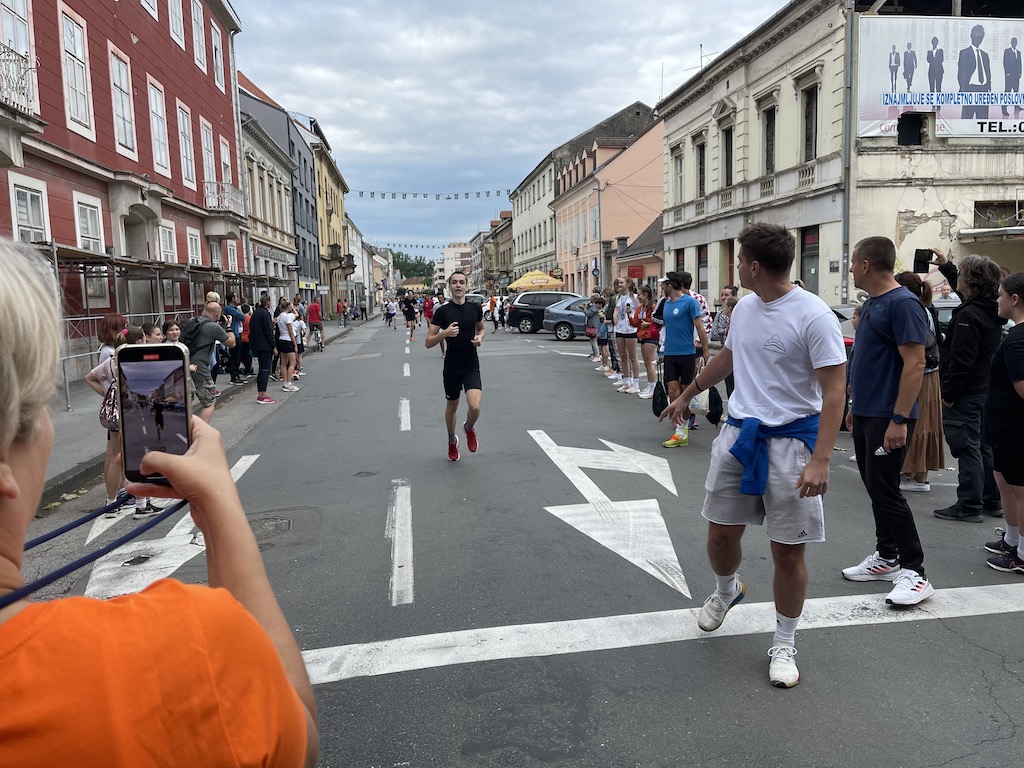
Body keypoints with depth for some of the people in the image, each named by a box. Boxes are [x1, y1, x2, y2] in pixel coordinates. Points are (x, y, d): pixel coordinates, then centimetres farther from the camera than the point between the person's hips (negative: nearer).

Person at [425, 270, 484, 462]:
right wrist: (444, 333, -26)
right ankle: (452, 440, 42)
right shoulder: (442, 311, -8)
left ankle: (469, 428, 19)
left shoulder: (475, 308, -1)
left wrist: (480, 337, -3)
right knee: (452, 406, 15)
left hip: (471, 367, 1)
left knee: (475, 407, -17)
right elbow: (429, 342, -7)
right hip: (452, 367, 0)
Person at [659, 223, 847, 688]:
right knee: (721, 533, 10)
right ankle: (726, 591, 44)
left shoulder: (813, 315, -16)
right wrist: (686, 395, 33)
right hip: (738, 431, 6)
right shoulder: (744, 307, 6)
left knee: (788, 551, 3)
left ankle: (784, 644, 23)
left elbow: (834, 391, -17)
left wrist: (819, 461, -25)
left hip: (790, 440, -5)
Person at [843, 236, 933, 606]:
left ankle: (914, 572, 3)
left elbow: (915, 364, -21)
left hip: (888, 418, -9)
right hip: (866, 414, 9)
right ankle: (886, 558, 26)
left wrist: (899, 420, -24)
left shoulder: (902, 304, -16)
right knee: (875, 487, 14)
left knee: (885, 490, -7)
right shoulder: (872, 304, 13)